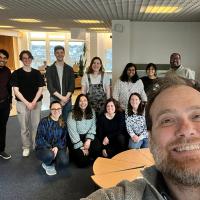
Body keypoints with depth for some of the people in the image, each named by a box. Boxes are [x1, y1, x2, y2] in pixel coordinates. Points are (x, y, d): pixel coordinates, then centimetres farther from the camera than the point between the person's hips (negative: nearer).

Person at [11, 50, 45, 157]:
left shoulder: (37, 73, 5)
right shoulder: (16, 73, -2)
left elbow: (40, 89, 2)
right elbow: (16, 91, -7)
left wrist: (34, 102, -10)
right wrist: (27, 103, -13)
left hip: (36, 102, 2)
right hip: (22, 103, -1)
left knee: (36, 125, 6)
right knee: (24, 127, 6)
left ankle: (36, 146, 24)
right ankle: (26, 147, 22)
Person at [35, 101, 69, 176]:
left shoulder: (63, 123, 2)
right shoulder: (44, 121, -12)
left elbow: (64, 139, -2)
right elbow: (39, 139, -15)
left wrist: (57, 147, -20)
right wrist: (50, 148, -23)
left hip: (58, 147, 3)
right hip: (43, 148, -3)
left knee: (64, 162, -26)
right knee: (49, 155, -37)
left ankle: (51, 161, 9)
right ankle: (48, 165, 1)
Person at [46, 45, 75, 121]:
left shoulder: (69, 69, 7)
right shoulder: (50, 69, 2)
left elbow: (72, 85, 1)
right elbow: (49, 86, -6)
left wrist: (66, 97, -12)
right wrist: (61, 97, -15)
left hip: (67, 100, 1)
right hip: (55, 99, -1)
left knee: (67, 120, 5)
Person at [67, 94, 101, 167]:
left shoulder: (92, 112, 4)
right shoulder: (72, 114, -10)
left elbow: (93, 127, -1)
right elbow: (72, 132, -14)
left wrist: (89, 140, -17)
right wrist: (81, 147, -17)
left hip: (88, 136, 4)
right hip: (77, 138, -4)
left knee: (97, 148, -27)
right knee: (82, 162, -18)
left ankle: (92, 159, 7)